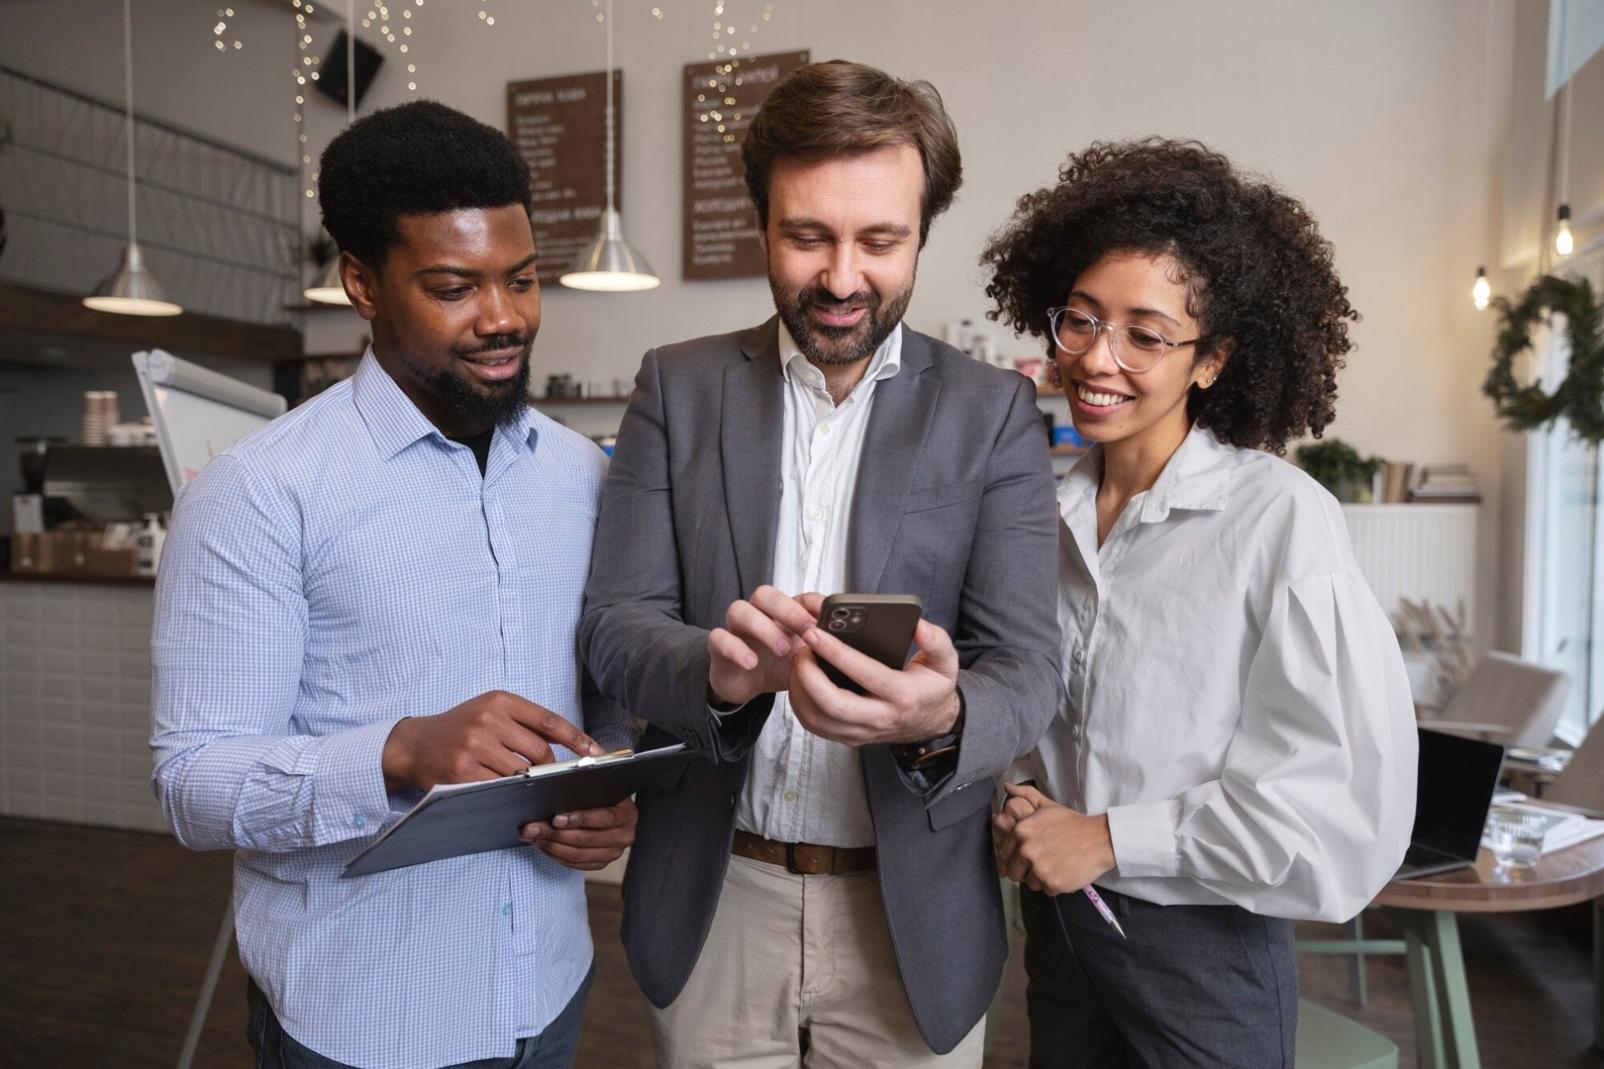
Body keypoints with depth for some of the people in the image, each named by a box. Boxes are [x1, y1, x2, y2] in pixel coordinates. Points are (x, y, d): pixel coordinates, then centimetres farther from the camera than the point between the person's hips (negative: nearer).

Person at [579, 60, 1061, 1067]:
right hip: (710, 903, 1)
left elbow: (1027, 660, -10)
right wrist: (721, 670, -27)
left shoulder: (994, 410, -5)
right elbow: (614, 622, -6)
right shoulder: (678, 386, -2)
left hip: (912, 912, 0)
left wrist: (942, 718, -33)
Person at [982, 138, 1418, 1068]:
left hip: (1204, 950, -4)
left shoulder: (1283, 519, -18)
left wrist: (1110, 838, -17)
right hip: (1057, 921, 5)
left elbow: (1352, 800, -20)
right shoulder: (1052, 513, -2)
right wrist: (1021, 816, -6)